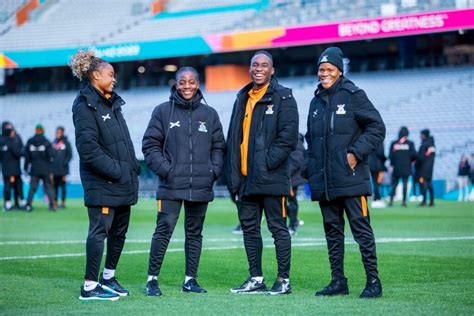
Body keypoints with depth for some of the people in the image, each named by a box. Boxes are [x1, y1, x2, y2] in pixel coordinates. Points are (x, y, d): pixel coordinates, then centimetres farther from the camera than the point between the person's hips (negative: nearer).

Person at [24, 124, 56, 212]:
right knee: (48, 187, 5)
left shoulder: (29, 142, 2)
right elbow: (51, 155, -10)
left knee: (32, 188, 4)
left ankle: (28, 205, -4)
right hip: (45, 169, -2)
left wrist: (26, 167, 11)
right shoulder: (46, 142, -6)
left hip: (34, 169, 2)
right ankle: (52, 205, 2)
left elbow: (27, 156, 5)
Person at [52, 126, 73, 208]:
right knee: (55, 186, 6)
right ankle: (55, 202, 10)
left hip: (62, 170, -4)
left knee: (62, 186, 1)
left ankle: (63, 203, 6)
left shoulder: (66, 143, -2)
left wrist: (65, 162, -12)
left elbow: (70, 155, -1)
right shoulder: (54, 143, 10)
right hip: (54, 169, 4)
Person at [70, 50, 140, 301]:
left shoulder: (113, 103, 17)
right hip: (101, 183, -9)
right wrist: (115, 170, -18)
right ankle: (90, 286, -2)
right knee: (99, 230, -7)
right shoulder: (85, 106, -11)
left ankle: (108, 278, 29)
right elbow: (87, 147, -18)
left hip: (123, 181, 9)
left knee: (119, 231, 15)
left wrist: (132, 166, 11)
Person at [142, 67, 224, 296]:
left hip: (201, 186, 3)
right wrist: (164, 169, -10)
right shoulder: (163, 111, 1)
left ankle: (191, 279, 18)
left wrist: (214, 170, 0)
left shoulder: (209, 114, 10)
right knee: (164, 230, -9)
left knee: (195, 233, 10)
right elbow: (150, 144, 1)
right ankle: (152, 279, 0)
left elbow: (218, 147, 14)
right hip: (171, 185, -3)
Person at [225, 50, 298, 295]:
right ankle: (256, 279, 19)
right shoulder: (242, 98, 16)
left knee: (278, 228, -2)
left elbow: (289, 135, -13)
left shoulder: (283, 97, -4)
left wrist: (268, 161, -18)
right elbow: (233, 137, 17)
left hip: (271, 177, -7)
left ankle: (284, 280, 4)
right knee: (249, 227, 10)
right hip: (245, 177, 7)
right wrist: (233, 174, 10)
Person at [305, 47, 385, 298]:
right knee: (332, 230, 10)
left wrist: (356, 153, -12)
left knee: (361, 228, -7)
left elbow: (377, 127, -6)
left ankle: (373, 281, -3)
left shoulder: (353, 95, -3)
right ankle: (338, 281, 16)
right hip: (323, 181, 7)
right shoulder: (316, 102, 16)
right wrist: (312, 169, 15)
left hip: (349, 178, -7)